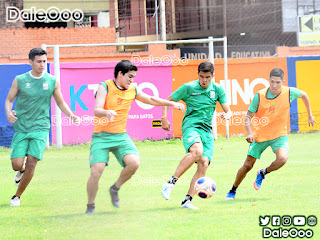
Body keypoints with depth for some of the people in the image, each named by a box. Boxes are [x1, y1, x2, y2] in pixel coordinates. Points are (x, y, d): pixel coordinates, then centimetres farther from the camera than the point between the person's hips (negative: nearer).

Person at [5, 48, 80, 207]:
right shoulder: (20, 80, 1)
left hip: (40, 128, 0)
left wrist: (71, 115, -3)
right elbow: (9, 99, 9)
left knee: (31, 162, -12)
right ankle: (21, 171, 30)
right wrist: (8, 113, -12)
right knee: (17, 164, -10)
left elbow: (60, 103, 14)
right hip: (21, 128, 0)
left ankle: (17, 196, 7)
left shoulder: (52, 81, 3)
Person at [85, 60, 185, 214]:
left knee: (134, 162, -21)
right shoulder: (105, 87, -8)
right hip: (101, 136, -4)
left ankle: (115, 189, 6)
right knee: (96, 171, -18)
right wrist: (107, 113, -42)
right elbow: (97, 111, -20)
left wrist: (172, 104, 18)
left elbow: (151, 100, 25)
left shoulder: (132, 90, 8)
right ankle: (90, 206, 4)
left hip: (121, 136, 4)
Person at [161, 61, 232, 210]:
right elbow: (168, 100, 11)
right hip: (191, 126, -4)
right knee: (197, 151, -35)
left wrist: (227, 115, -14)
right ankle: (171, 183, -30)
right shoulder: (188, 88, 1)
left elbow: (228, 110, 10)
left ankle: (187, 200, -15)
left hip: (207, 130, 4)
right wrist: (164, 118, -3)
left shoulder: (217, 90, 10)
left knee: (204, 163, -15)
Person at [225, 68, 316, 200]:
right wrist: (249, 133, -26)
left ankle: (263, 173, 4)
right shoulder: (260, 96, -16)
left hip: (279, 135, 0)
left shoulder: (289, 92, -14)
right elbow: (248, 116, -9)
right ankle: (233, 190, 24)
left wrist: (310, 115, 15)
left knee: (282, 159, -27)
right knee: (247, 165, 0)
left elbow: (303, 95, 9)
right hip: (260, 135, 0)